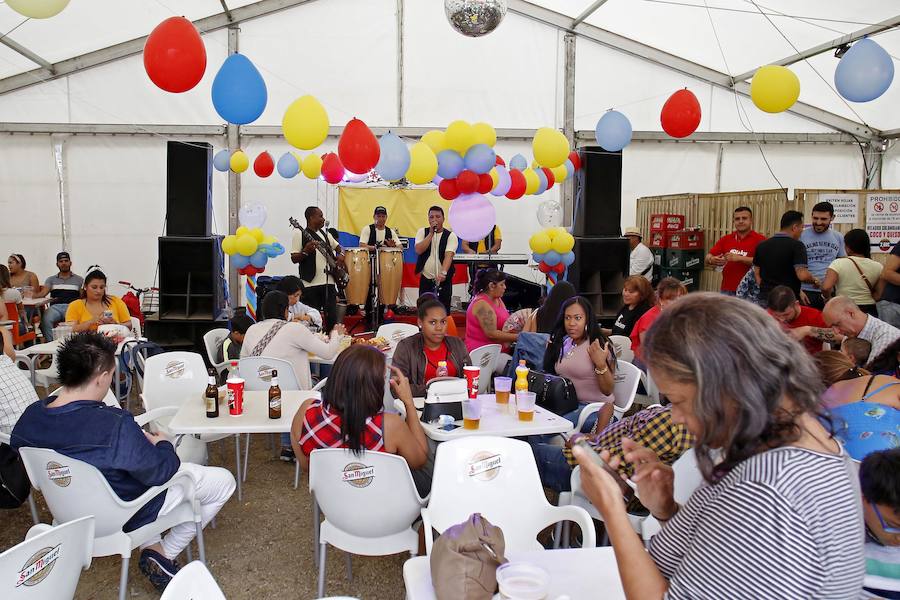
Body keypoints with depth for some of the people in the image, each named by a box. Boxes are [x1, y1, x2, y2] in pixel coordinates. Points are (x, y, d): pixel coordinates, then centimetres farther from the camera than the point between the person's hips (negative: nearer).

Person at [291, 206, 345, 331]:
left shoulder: (325, 234, 16)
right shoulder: (300, 235, -2)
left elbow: (338, 247, 28)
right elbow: (294, 259, -6)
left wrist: (340, 255, 6)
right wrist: (306, 251, -24)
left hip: (329, 281, 5)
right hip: (311, 283, -5)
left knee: (332, 318, 5)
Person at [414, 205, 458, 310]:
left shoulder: (451, 235, -5)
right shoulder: (422, 232, 4)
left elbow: (449, 255, -19)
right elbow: (418, 250, -12)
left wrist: (443, 273, -36)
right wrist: (431, 234, -14)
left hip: (443, 279, -2)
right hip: (425, 279, 2)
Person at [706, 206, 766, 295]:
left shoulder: (759, 239, -2)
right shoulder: (725, 239, 12)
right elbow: (708, 258, 7)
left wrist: (739, 258, -22)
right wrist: (712, 260, -16)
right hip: (727, 291, 4)